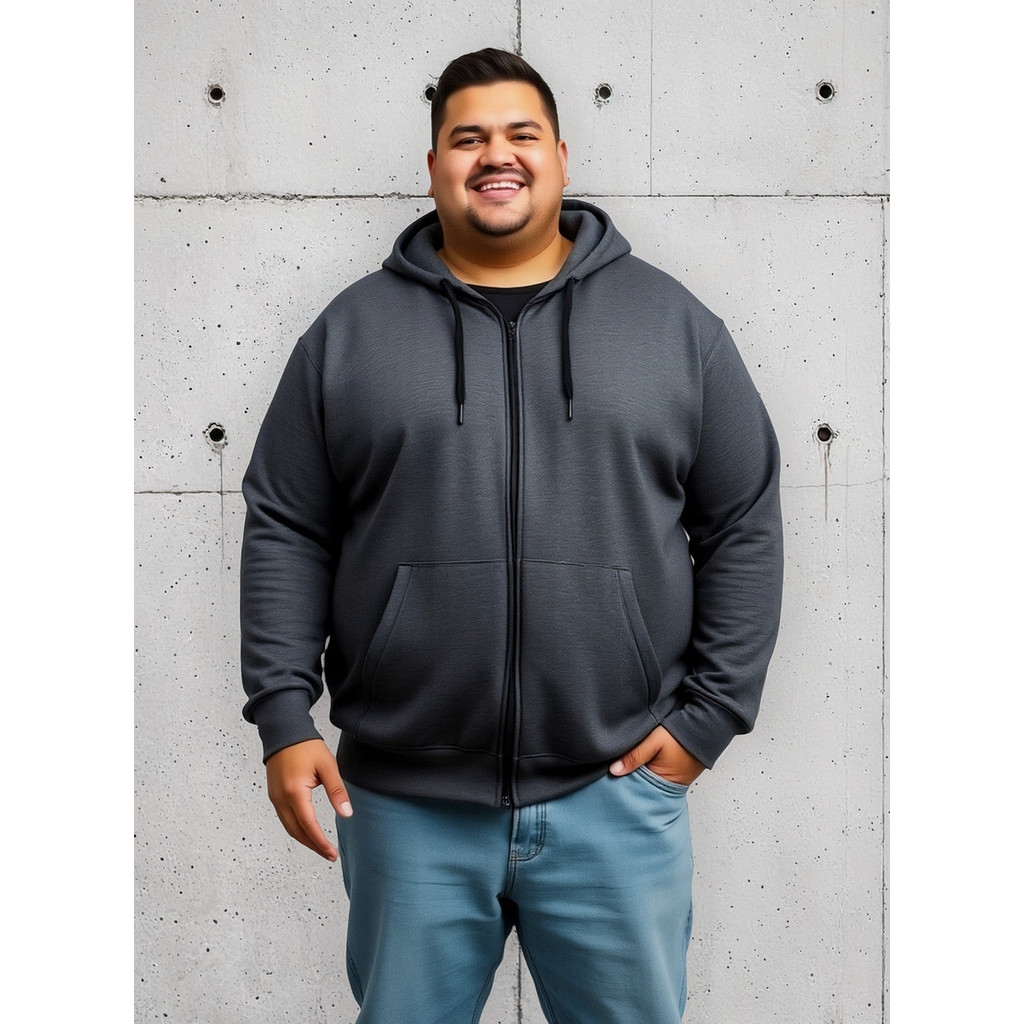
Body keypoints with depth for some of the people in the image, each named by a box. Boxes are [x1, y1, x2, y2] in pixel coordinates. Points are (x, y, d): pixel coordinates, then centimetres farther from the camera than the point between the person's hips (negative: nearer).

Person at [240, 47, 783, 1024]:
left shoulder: (672, 320, 4)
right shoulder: (352, 328, 4)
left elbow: (744, 527, 4)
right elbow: (285, 532, 4)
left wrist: (710, 712, -1)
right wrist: (284, 715, -3)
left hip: (617, 797, 0)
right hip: (403, 802, 1)